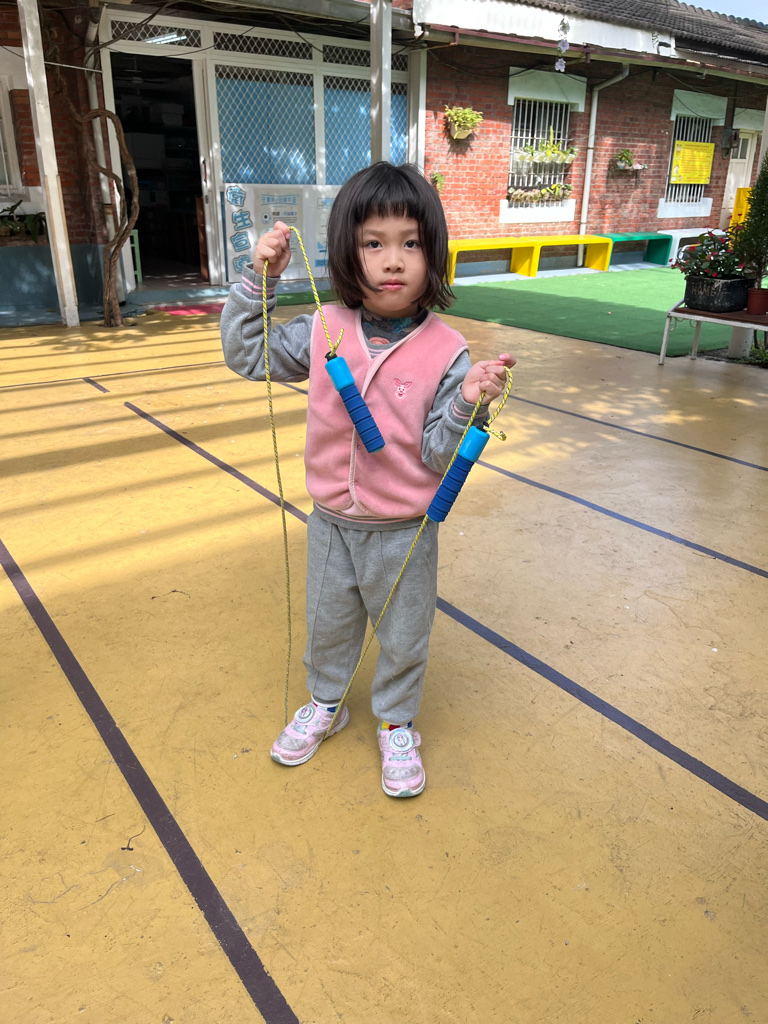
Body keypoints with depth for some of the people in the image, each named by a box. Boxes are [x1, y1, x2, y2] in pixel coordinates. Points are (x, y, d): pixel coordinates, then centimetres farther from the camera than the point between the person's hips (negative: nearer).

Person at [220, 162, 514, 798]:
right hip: (332, 524, 3)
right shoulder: (323, 331, -8)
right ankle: (324, 705, 51)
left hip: (404, 532, -3)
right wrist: (259, 279, -7)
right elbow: (246, 354, 3)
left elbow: (439, 457, -16)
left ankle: (397, 726, 44)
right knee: (328, 625, 24)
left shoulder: (446, 352, -17)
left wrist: (468, 403, -34)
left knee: (403, 639, 17)